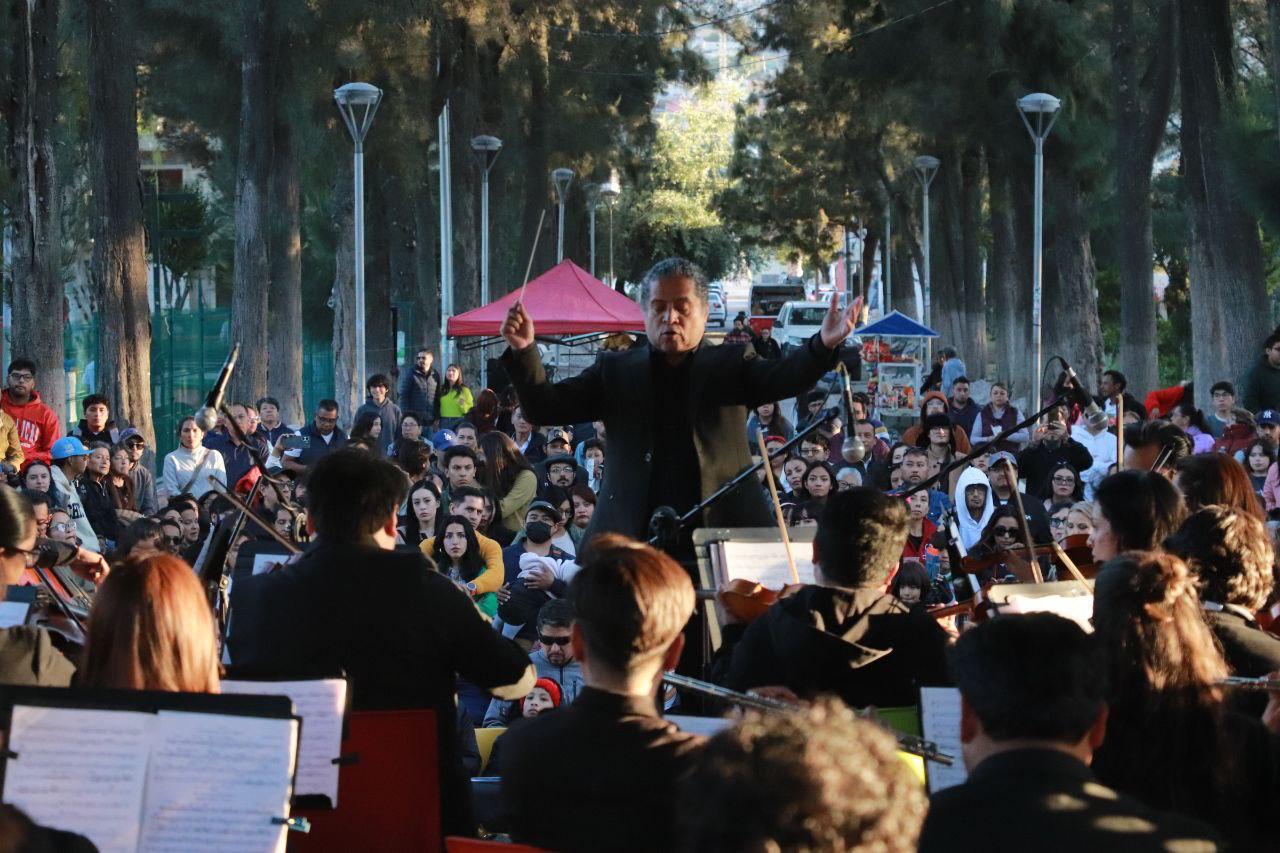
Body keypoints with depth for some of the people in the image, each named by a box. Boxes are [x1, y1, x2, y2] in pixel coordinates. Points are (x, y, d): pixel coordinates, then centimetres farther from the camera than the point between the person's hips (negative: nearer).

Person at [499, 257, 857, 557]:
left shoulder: (730, 365, 11)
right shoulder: (616, 371, 14)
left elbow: (782, 376, -6)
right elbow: (546, 407, 8)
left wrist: (824, 344, -26)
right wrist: (523, 351, -9)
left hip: (721, 540, -1)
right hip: (633, 540, 1)